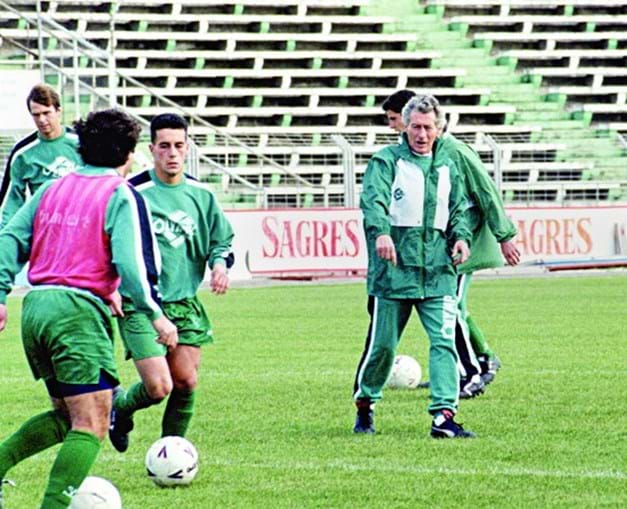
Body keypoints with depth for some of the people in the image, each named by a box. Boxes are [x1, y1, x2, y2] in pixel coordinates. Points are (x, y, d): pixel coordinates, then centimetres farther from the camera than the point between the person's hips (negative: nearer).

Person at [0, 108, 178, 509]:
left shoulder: (53, 189, 17)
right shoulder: (121, 196, -3)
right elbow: (130, 262, -13)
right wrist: (155, 314, -5)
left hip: (35, 308, 7)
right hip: (79, 310, -7)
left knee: (66, 415, 21)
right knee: (91, 426, -6)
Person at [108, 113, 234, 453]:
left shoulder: (201, 195, 7)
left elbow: (221, 241, 17)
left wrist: (220, 263, -4)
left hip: (185, 303, 5)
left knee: (186, 382, 0)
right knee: (159, 387, -13)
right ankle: (120, 406, 21)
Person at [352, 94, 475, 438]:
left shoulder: (447, 167, 16)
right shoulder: (387, 161, 0)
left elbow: (457, 210, 25)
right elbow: (373, 199, -17)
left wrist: (461, 237, 3)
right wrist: (381, 233, -37)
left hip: (437, 271, 4)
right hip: (394, 268, -4)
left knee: (444, 341, -10)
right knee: (382, 343, 3)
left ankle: (444, 416, -16)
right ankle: (364, 404, 27)